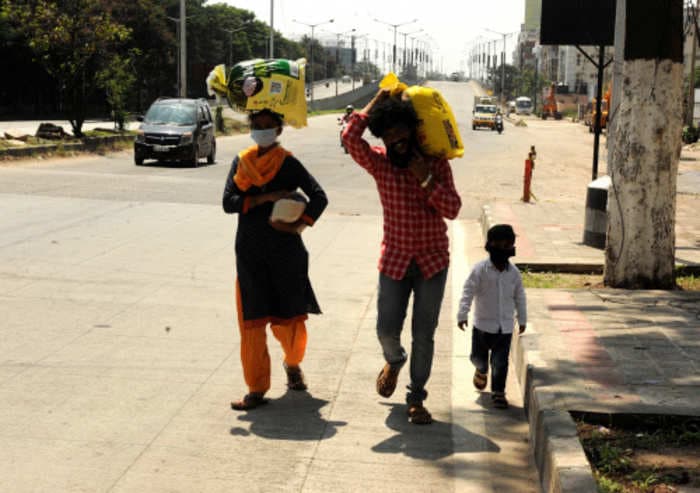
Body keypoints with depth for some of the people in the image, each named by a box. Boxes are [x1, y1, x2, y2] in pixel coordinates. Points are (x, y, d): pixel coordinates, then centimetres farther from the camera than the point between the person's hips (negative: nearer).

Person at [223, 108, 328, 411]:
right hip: (250, 252, 2)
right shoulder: (241, 162, 6)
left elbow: (319, 196, -7)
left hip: (285, 250, -2)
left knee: (289, 318, 5)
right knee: (251, 320, -1)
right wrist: (264, 198, -15)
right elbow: (228, 202, -5)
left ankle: (293, 364, 36)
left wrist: (300, 225, -18)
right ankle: (256, 389, 6)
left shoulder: (288, 163, -2)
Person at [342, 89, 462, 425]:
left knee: (423, 336, 3)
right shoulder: (378, 162, -3)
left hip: (432, 260, 0)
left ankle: (416, 398, 18)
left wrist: (426, 180, -20)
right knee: (387, 330, 2)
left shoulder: (436, 163, -2)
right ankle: (394, 361, 38)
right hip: (395, 260, 1)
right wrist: (375, 103, -12)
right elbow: (350, 137, -22)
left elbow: (452, 209, -9)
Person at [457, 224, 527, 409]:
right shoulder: (480, 269, -11)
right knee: (478, 356, 13)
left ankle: (498, 392, 9)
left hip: (505, 326, 1)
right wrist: (462, 314, -19)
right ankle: (482, 370, 46)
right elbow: (468, 292, -13)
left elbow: (519, 297, 11)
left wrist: (522, 319, 15)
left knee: (501, 362, -2)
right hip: (483, 324, -1)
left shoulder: (514, 272, 0)